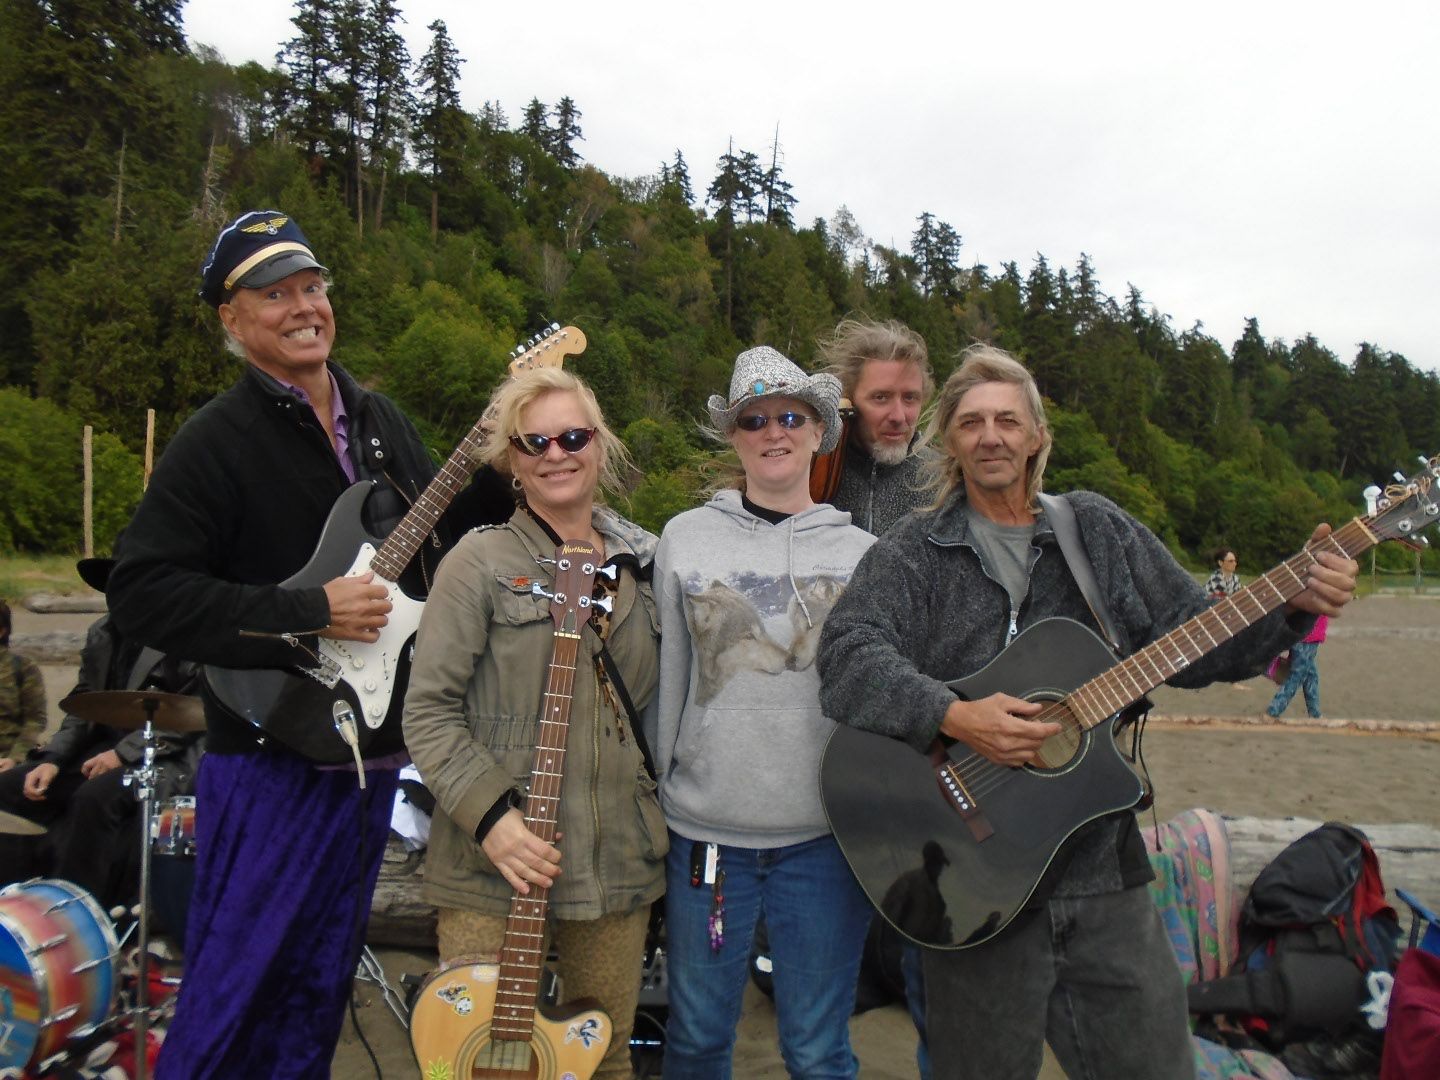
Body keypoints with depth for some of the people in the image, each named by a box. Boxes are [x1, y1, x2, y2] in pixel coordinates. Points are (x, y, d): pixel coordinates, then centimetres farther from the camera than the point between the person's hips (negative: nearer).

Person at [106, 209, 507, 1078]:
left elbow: (442, 532, 17)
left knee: (318, 984, 20)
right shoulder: (218, 442, -11)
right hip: (273, 754, -6)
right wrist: (308, 615, -23)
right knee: (232, 990, 5)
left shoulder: (380, 419, 10)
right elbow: (142, 592, -18)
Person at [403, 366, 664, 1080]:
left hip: (619, 861, 4)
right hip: (495, 865, -4)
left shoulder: (640, 564, 8)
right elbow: (428, 710, -9)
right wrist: (490, 816, -18)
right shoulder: (481, 563, -6)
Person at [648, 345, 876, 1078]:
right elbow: (667, 681, 6)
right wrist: (655, 794, 8)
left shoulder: (861, 552, 2)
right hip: (705, 828, 1)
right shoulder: (685, 538, 2)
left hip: (828, 832, 0)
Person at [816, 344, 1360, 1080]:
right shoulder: (910, 554, -3)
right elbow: (848, 656, -18)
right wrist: (953, 718, -30)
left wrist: (1292, 607, -3)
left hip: (1102, 868, 3)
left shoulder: (1099, 530, 10)